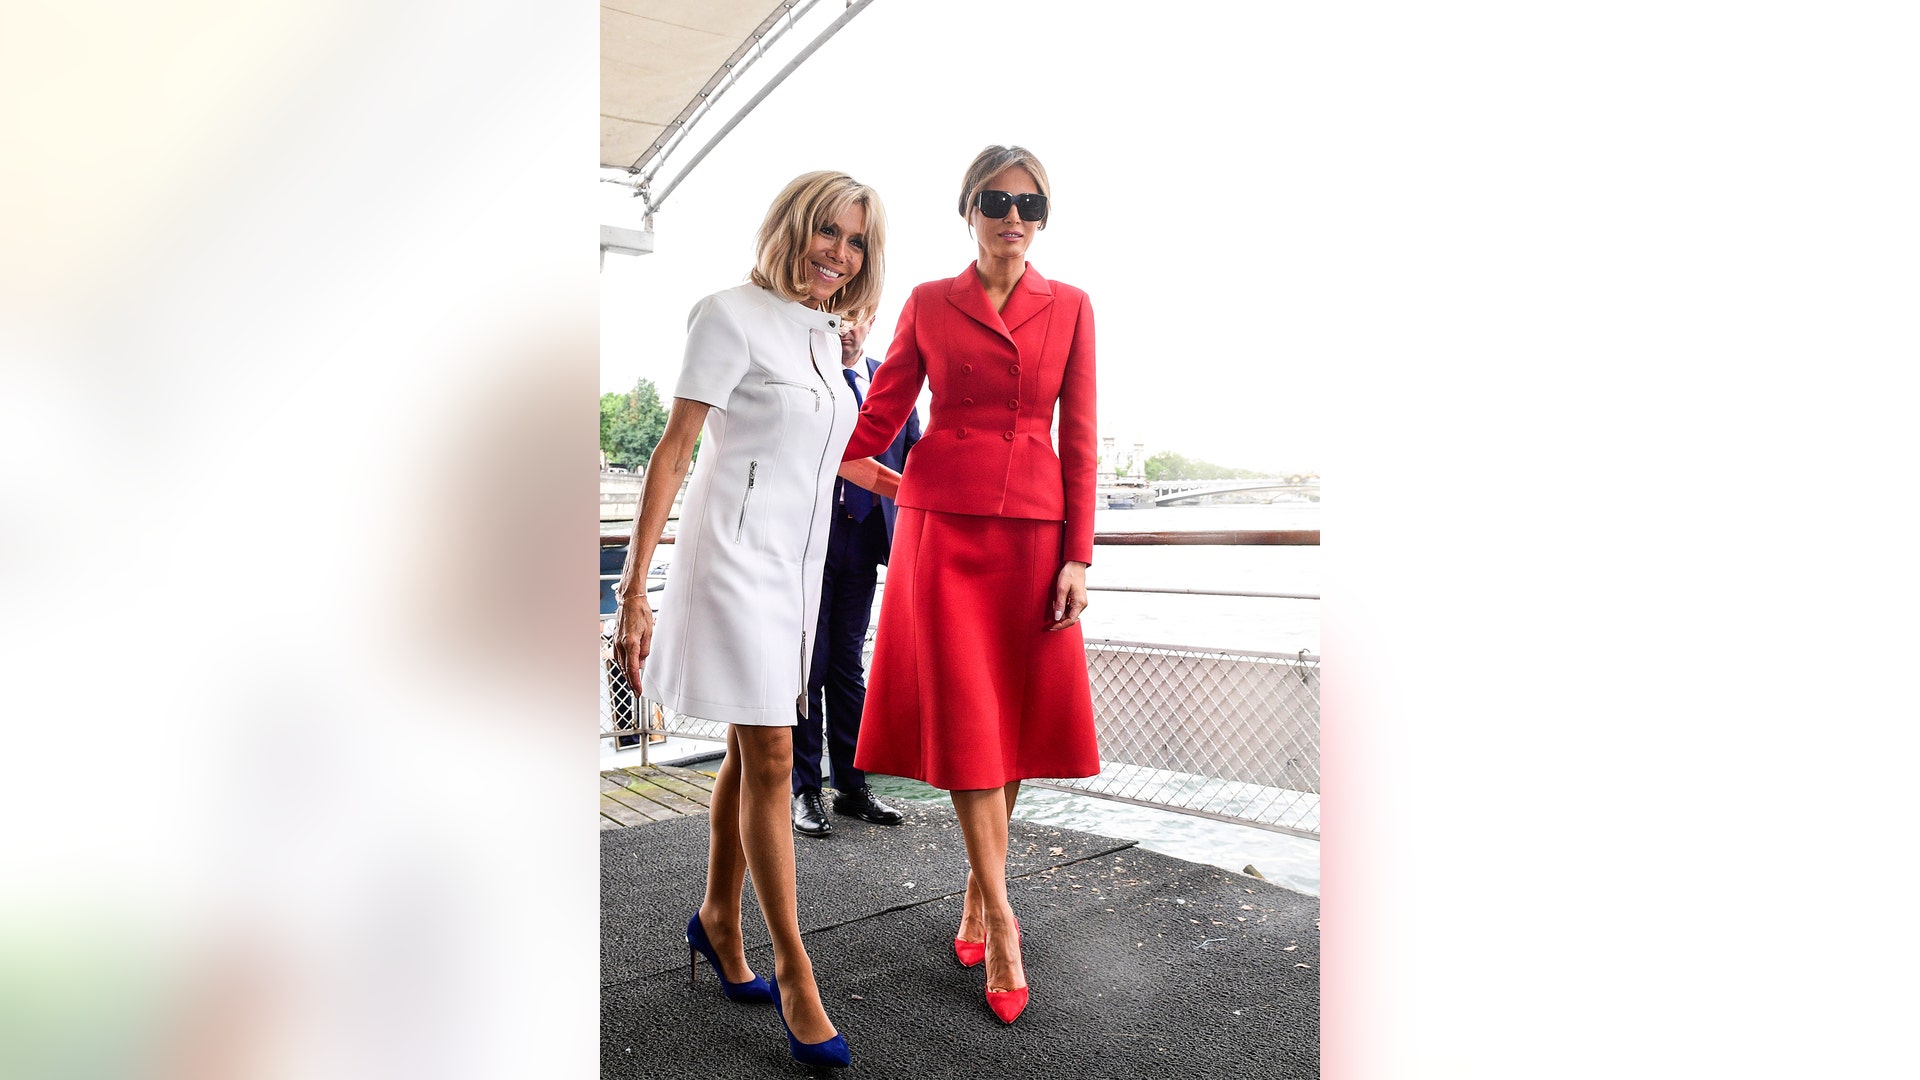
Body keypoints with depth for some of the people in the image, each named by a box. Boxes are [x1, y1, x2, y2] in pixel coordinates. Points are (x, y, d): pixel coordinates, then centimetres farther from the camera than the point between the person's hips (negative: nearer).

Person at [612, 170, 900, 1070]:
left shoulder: (823, 333, 12)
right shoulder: (734, 316, -9)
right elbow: (673, 453, -12)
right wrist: (633, 590, -16)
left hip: (795, 566, 8)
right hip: (736, 556, -7)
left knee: (752, 751, 14)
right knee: (769, 760, -6)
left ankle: (717, 921, 31)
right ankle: (793, 971, 6)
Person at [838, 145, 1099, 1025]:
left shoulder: (1071, 308, 8)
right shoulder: (929, 304, 7)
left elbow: (1079, 440, 4)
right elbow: (878, 416, 7)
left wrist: (1077, 555, -2)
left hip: (1033, 527, 1)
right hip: (943, 522, -1)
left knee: (1013, 714, 5)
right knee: (962, 717, -4)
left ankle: (977, 893, 23)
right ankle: (1000, 917, 3)